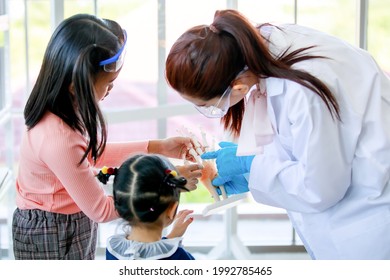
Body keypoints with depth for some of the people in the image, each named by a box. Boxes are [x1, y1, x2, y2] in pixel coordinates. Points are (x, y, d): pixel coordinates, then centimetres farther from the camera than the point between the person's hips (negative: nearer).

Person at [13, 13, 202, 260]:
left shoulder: (63, 104, -10)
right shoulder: (58, 139, -35)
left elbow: (93, 153, 9)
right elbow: (101, 209, -24)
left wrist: (157, 147, 3)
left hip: (72, 221, 8)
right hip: (52, 236, -8)